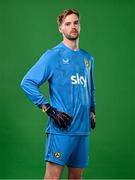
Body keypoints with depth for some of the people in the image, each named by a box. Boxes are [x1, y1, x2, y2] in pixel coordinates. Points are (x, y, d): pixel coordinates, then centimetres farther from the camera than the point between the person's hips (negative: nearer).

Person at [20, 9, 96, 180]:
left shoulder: (87, 58, 16)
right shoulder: (53, 55, -4)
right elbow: (27, 82, -10)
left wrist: (92, 111, 14)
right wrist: (50, 110, -13)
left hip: (83, 128, 6)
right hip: (61, 128, -6)